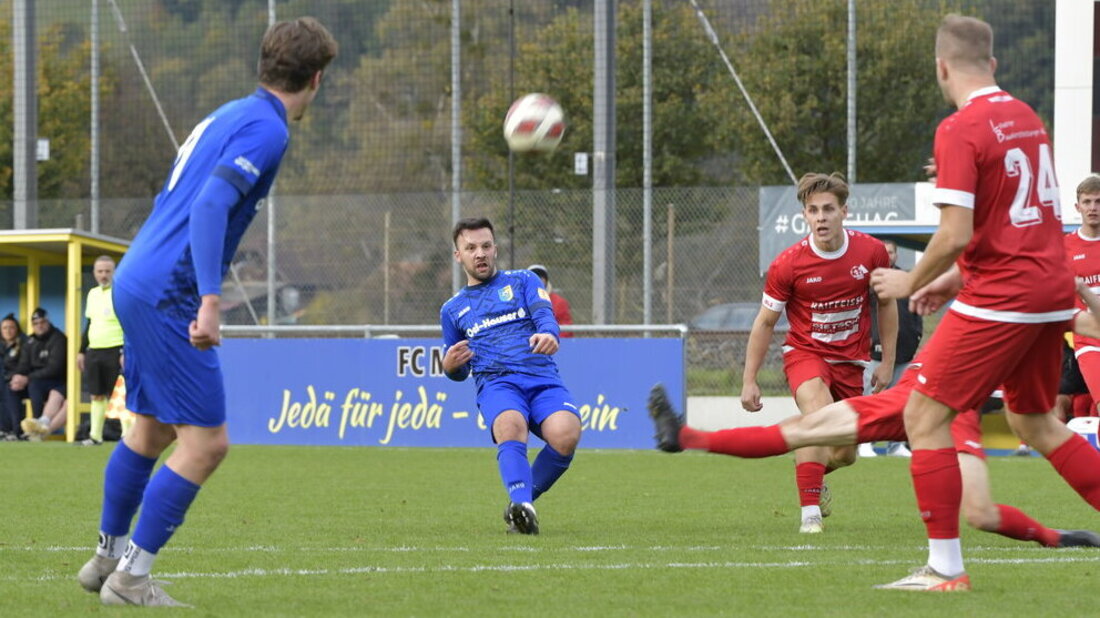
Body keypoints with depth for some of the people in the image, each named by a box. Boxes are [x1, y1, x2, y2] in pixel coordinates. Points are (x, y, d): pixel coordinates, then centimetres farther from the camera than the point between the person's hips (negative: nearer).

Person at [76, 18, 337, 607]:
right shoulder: (266, 128, -12)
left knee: (151, 429, 22)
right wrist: (210, 300, -32)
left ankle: (108, 556, 32)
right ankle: (130, 576, -4)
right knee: (205, 442, -6)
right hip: (168, 295, -10)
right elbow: (210, 206, -25)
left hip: (134, 282, 10)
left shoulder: (226, 116, 16)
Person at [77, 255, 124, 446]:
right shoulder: (93, 294, 15)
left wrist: (125, 352, -17)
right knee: (97, 395, 8)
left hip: (114, 351, -7)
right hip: (94, 351, 7)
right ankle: (95, 435, 13)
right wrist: (82, 351, 19)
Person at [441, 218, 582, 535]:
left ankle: (521, 502, -8)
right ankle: (522, 505, -56)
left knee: (566, 436, -30)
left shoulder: (523, 281, 20)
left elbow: (544, 312, -1)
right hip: (496, 383, 0)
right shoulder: (452, 309, 25)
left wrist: (548, 333, -26)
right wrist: (450, 364, 5)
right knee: (511, 426, -36)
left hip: (543, 379, 0)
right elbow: (459, 372, 32)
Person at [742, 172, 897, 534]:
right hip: (805, 352, -3)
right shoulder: (787, 265, -15)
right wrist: (749, 381, -5)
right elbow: (765, 322, -4)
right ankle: (810, 513, -32)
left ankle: (811, 473, 46)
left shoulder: (871, 252, -10)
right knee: (818, 412, -34)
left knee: (846, 454, 8)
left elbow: (886, 304, 8)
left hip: (850, 360, 3)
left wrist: (887, 362, 6)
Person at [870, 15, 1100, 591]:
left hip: (1001, 299, -8)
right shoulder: (1026, 118, 12)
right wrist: (958, 277, 22)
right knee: (1033, 421, 22)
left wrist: (912, 281, -3)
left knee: (923, 416, -1)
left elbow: (955, 234, -20)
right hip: (1051, 292, 8)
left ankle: (945, 567, -3)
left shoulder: (960, 130, -14)